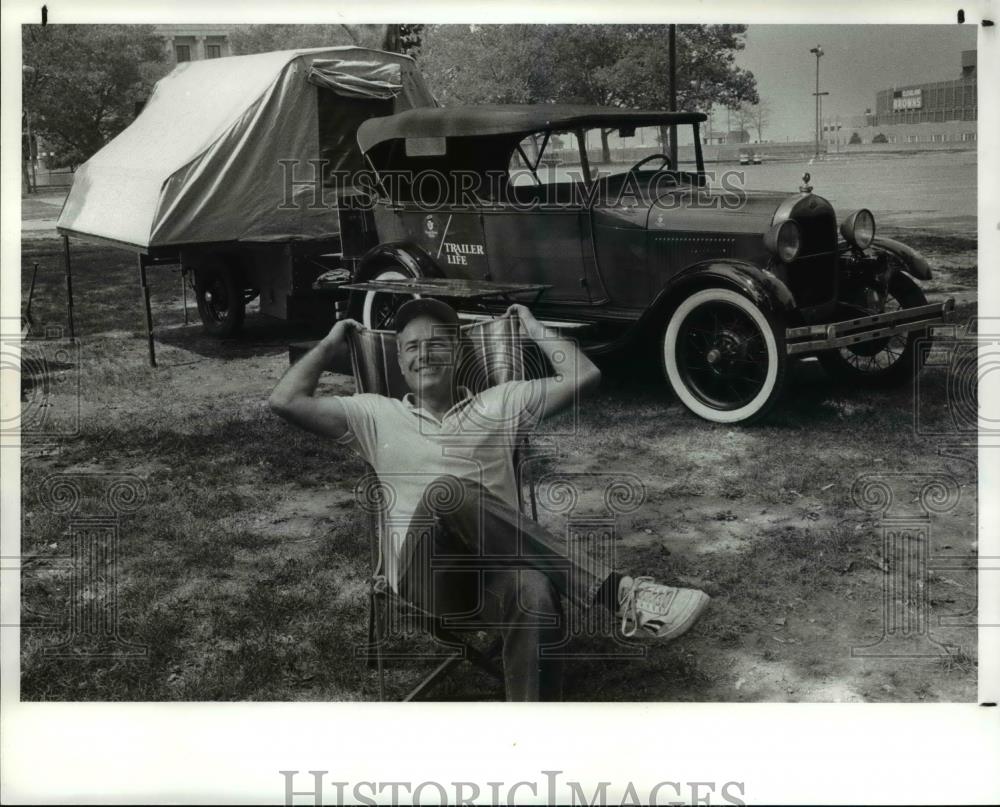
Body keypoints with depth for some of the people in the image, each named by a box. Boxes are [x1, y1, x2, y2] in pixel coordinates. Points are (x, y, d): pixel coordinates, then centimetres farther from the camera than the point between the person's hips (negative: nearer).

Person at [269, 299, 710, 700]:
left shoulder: (499, 403, 21)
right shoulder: (378, 415, 19)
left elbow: (583, 376, 14)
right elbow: (286, 401, 11)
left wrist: (533, 327, 25)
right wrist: (331, 343, 23)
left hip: (495, 566, 1)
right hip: (425, 571, -1)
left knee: (534, 595, -40)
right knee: (446, 492, -38)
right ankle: (618, 593, -40)